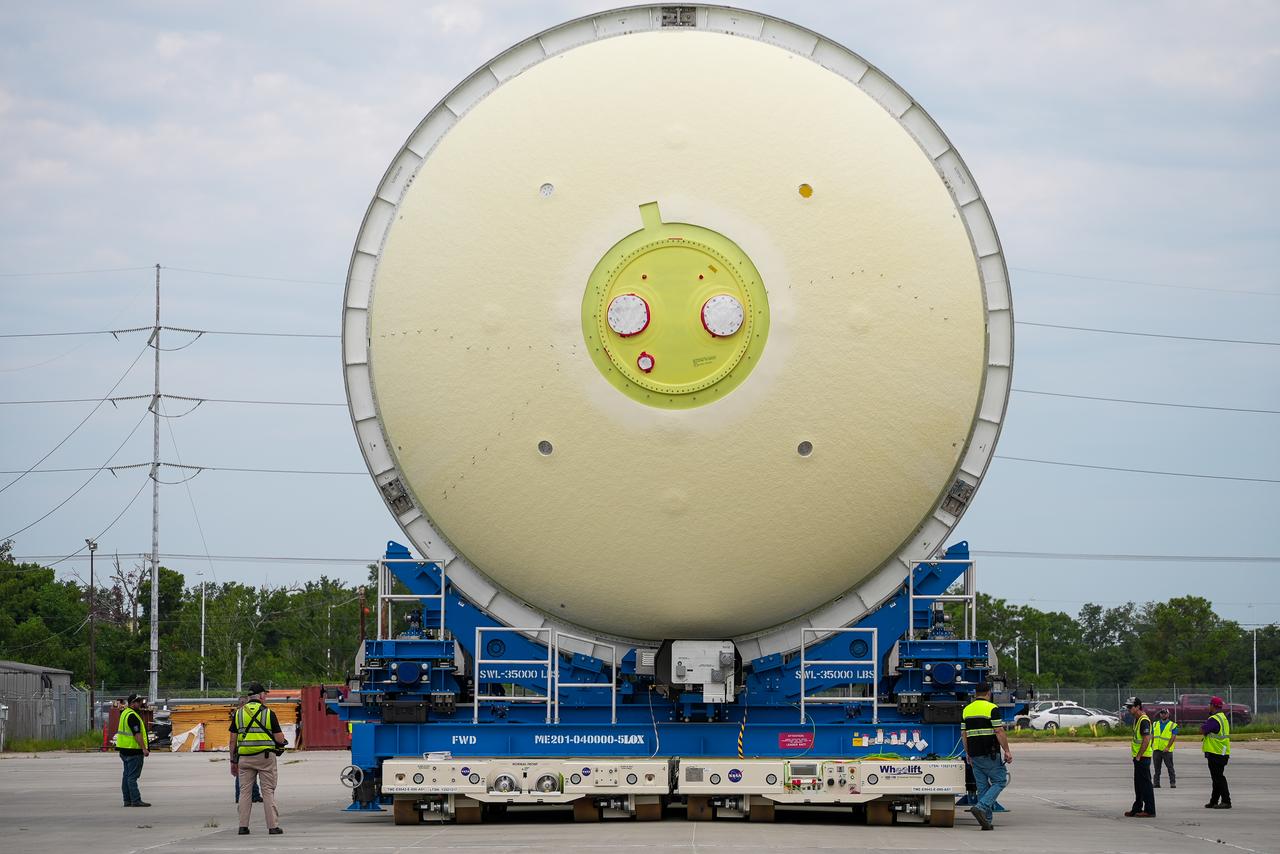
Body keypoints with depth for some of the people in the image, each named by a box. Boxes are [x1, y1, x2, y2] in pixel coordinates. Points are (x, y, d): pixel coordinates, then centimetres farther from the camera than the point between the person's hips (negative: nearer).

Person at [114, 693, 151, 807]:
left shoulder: (124, 713, 11)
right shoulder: (132, 716, -19)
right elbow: (137, 734, -24)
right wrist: (144, 748, -24)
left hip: (124, 750, 10)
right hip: (133, 750, -10)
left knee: (127, 775, 12)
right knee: (132, 776, -10)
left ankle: (127, 800, 15)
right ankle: (136, 800, -10)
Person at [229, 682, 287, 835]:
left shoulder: (239, 713, 6)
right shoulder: (268, 713, -4)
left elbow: (233, 740, 6)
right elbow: (280, 739, -5)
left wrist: (233, 761, 13)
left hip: (244, 757, 3)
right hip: (265, 757, -3)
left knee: (244, 791, 8)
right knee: (268, 791, 1)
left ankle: (243, 826, 4)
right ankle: (273, 826, -1)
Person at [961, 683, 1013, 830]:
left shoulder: (967, 710, 10)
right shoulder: (992, 708, -9)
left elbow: (964, 734, 12)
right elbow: (999, 732, -14)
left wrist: (968, 754, 20)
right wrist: (1007, 751, -9)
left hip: (975, 755, 6)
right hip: (991, 754, -6)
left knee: (982, 785, 9)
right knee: (999, 781, 3)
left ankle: (987, 821, 6)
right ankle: (981, 807, -16)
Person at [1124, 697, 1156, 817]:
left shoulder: (1144, 721, -17)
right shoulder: (1136, 719, 15)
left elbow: (1146, 740, -23)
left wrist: (1139, 756, -21)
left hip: (1143, 757, -10)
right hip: (1138, 757, 10)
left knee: (1145, 784, -7)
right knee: (1138, 784, 16)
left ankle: (1149, 810, -4)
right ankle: (1137, 808, 23)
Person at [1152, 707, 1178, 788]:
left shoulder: (1173, 725, 1)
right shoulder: (1155, 724, 14)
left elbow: (1173, 737, -6)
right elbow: (1152, 736, 16)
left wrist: (1168, 747, -16)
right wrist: (1150, 746, 6)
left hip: (1167, 750, -4)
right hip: (1156, 749, 4)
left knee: (1170, 767, -3)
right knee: (1157, 767, 6)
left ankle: (1173, 782, 1)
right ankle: (1156, 782, 10)